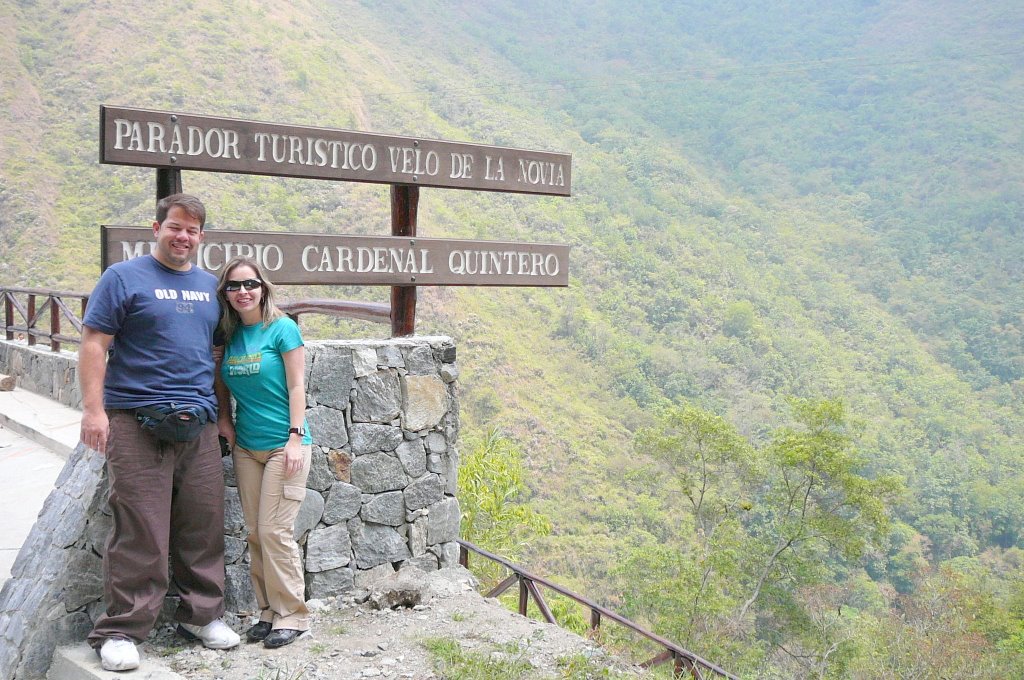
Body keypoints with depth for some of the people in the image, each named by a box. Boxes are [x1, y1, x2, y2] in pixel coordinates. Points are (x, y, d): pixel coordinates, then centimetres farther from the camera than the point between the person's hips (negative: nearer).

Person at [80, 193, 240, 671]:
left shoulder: (209, 286, 16)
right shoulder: (124, 277, 0)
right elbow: (94, 344, -5)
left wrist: (220, 409, 16)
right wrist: (93, 408, -13)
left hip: (198, 425, 5)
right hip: (137, 422, -5)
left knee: (203, 526, 9)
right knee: (139, 532, -5)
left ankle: (201, 614, 23)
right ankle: (121, 631, 5)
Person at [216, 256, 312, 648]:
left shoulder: (282, 329, -7)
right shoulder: (230, 335, 8)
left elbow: (296, 387, -8)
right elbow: (231, 390, 16)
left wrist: (296, 438, -13)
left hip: (282, 444, -6)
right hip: (246, 447, 6)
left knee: (274, 531, -8)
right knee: (255, 533, 7)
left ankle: (292, 615, 4)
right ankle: (269, 611, 18)